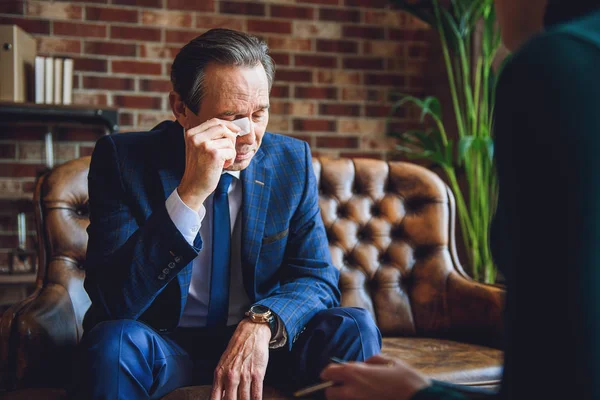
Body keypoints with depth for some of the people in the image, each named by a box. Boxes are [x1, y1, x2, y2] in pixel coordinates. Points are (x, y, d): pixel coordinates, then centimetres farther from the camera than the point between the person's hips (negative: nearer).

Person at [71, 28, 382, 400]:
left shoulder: (292, 160, -3)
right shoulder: (123, 158, -12)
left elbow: (318, 277, -3)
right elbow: (113, 302, -21)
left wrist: (262, 323, -25)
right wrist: (190, 195, -33)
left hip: (261, 340, 3)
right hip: (165, 346, -2)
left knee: (353, 328, -21)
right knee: (114, 341, -33)